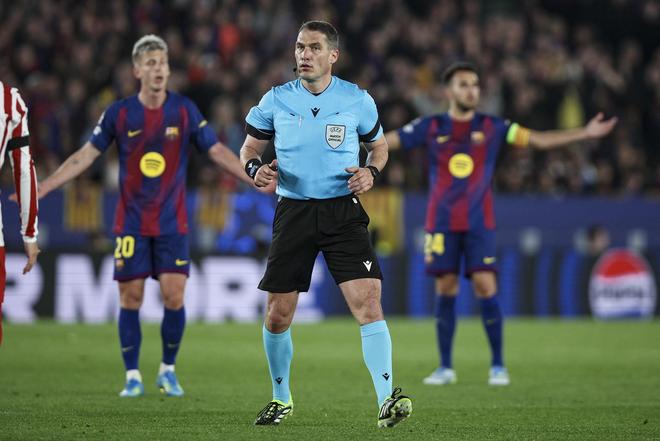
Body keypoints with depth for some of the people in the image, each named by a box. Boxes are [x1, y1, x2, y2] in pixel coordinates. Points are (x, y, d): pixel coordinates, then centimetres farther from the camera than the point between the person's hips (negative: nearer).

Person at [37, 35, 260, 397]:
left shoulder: (184, 110, -2)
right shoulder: (119, 113, -3)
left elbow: (217, 152, 3)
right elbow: (85, 156, 2)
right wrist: (41, 188, -3)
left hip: (172, 223, 0)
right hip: (131, 223, 0)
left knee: (174, 296, -7)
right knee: (130, 298, -1)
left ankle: (168, 371, 12)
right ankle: (132, 376, 9)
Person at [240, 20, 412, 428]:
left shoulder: (357, 100, 0)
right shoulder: (277, 100, 2)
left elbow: (379, 145, 15)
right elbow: (250, 147, 13)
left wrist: (371, 172, -6)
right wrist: (256, 168, -10)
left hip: (343, 210, -1)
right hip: (294, 210, 2)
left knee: (368, 300, -18)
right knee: (278, 315, 4)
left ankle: (387, 400, -19)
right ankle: (281, 398, 26)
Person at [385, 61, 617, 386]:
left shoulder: (492, 127, 4)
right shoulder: (431, 127, 3)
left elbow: (539, 140, 5)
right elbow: (387, 141, 4)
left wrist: (585, 133, 0)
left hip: (479, 223, 0)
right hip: (441, 222, 1)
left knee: (485, 287, -8)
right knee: (445, 290, 1)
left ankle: (498, 366, 0)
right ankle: (445, 368, 8)